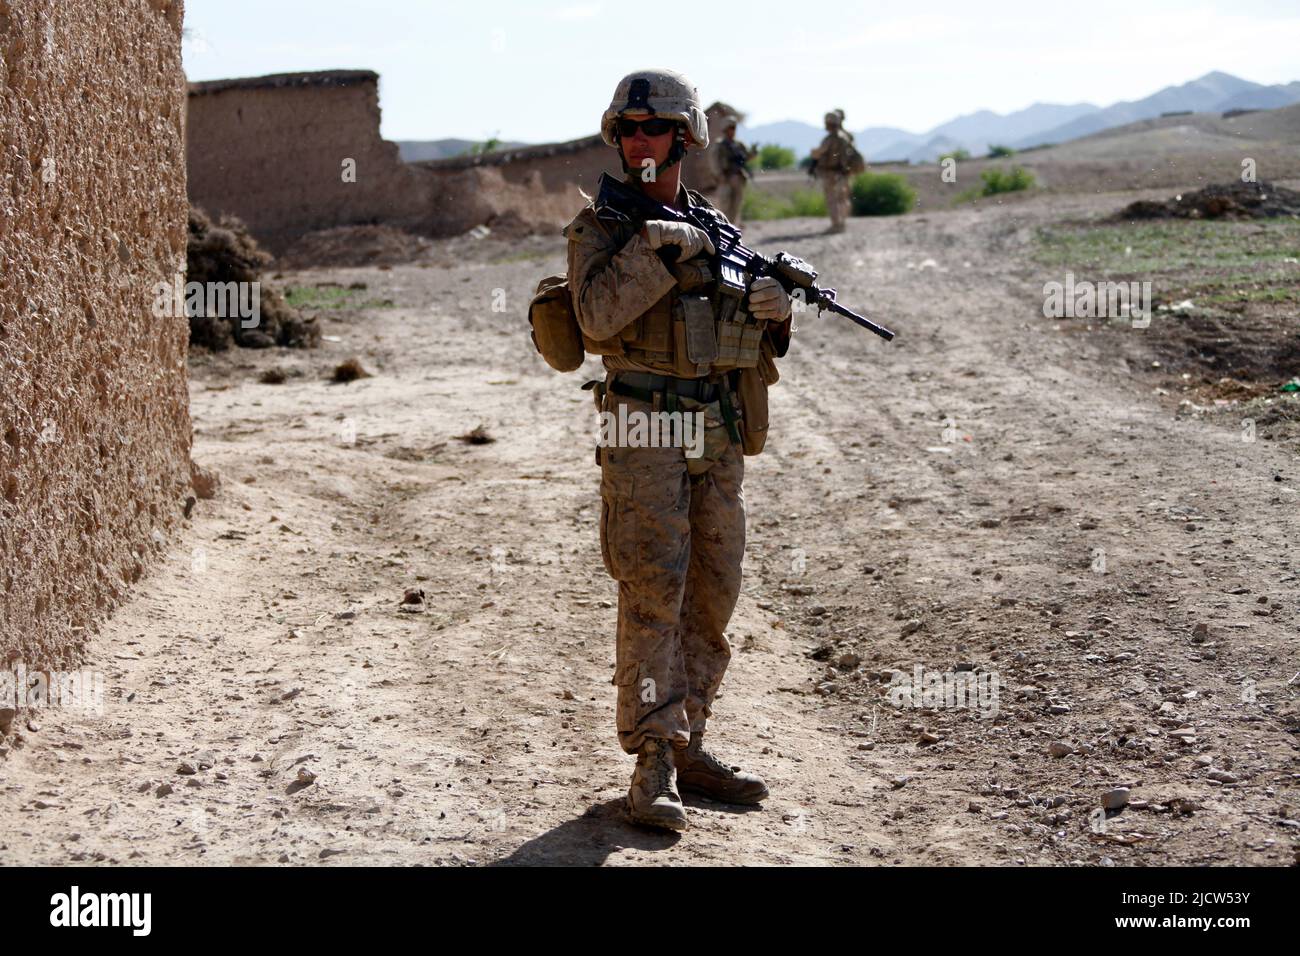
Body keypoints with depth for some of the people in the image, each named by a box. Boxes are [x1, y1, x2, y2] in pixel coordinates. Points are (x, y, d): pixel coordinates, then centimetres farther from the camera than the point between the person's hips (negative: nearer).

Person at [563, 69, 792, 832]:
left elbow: (755, 341, 16)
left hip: (721, 432, 6)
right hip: (645, 428, -6)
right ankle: (653, 766, -9)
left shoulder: (715, 227, 13)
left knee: (713, 597, 8)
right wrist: (658, 245, -24)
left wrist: (775, 312, -6)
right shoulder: (601, 227, -2)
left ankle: (687, 746, 18)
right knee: (652, 594, -11)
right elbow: (597, 315, -20)